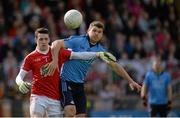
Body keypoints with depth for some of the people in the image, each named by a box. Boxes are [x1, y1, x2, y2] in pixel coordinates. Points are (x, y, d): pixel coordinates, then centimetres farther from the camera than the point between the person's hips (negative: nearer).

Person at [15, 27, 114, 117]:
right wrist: (21, 83, -21)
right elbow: (19, 77, 2)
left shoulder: (58, 52, 5)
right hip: (38, 97, -2)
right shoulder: (30, 58, 2)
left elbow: (78, 55, 1)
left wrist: (98, 54, -8)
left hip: (55, 98, 2)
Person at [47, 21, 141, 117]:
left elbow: (115, 65, 14)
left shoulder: (99, 50, 7)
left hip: (79, 83, 6)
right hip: (66, 80, -6)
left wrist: (130, 81, 14)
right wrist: (55, 60, -34)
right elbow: (56, 44, -19)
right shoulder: (77, 41, -9)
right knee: (70, 110, -25)